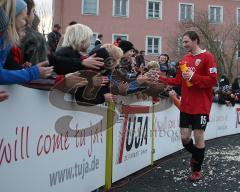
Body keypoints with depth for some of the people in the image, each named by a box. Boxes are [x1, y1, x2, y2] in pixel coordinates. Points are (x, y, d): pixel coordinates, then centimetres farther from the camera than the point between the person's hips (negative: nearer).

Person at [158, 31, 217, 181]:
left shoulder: (207, 57, -9)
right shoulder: (185, 59, 11)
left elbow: (213, 80, -15)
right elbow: (178, 80, 12)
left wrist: (193, 77, -23)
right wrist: (161, 78, 3)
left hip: (201, 106, -6)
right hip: (186, 105, 6)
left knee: (199, 137, 1)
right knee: (185, 137, 6)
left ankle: (197, 170, 17)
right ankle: (196, 155, 37)